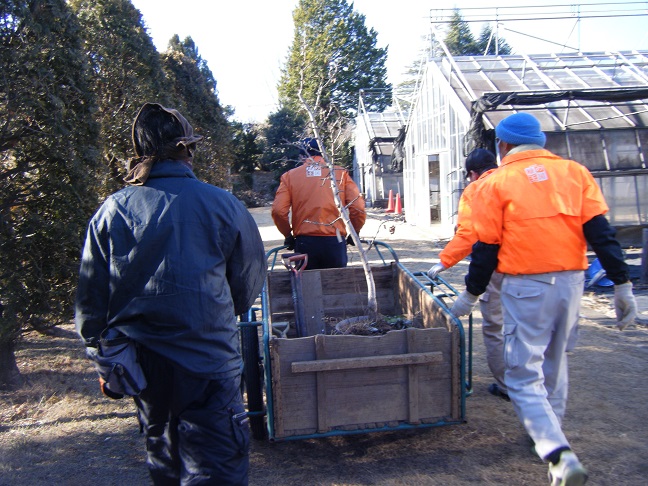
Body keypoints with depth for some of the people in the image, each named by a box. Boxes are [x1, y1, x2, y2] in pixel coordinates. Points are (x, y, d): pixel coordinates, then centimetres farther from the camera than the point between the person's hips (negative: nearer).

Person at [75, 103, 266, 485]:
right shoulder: (223, 206, -11)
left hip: (141, 364, 4)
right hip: (208, 362, -4)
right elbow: (249, 284, 2)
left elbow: (91, 296, 2)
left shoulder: (112, 211, -4)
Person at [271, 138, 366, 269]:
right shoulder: (340, 172, 6)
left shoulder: (290, 176, 6)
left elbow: (278, 211, -5)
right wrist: (354, 233, 13)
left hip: (304, 242, 0)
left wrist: (288, 235, 10)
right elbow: (358, 207, -2)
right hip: (335, 241, 0)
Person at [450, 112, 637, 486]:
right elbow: (601, 231, 1)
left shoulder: (496, 183, -1)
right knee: (555, 363, 23)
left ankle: (560, 456, -13)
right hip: (571, 281, 5)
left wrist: (471, 294, 9)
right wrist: (622, 285, 3)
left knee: (524, 376, 2)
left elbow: (486, 247, -2)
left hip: (525, 286, -5)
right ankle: (550, 432, 38)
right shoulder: (574, 172, 8)